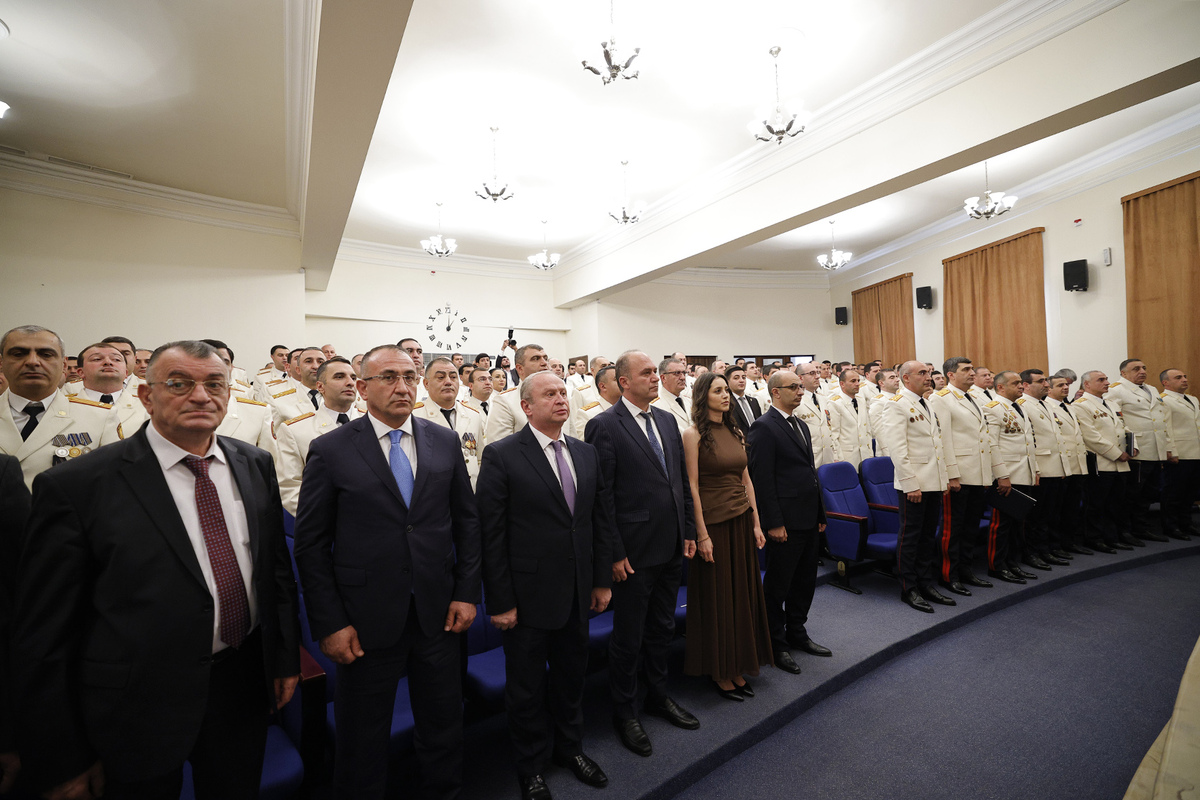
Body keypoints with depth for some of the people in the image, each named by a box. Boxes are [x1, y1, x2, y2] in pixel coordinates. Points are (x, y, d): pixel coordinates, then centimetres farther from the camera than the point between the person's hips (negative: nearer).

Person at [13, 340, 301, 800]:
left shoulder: (255, 465, -2)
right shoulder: (76, 486, -15)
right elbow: (43, 636, -10)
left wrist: (285, 658, 6)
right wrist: (63, 761, -6)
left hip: (245, 688, 4)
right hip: (140, 705, -3)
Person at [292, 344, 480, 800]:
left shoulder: (446, 443, 0)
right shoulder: (330, 451, -8)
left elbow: (466, 521, 4)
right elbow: (311, 544, -5)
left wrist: (467, 593, 0)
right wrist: (329, 624, -8)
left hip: (439, 614, 3)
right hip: (366, 622, -2)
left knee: (444, 726, 20)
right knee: (362, 739, 19)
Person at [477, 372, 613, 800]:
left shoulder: (586, 453, 3)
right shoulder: (501, 456, -14)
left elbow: (599, 520, 7)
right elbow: (492, 535, -14)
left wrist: (602, 580, 7)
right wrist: (500, 602, -13)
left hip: (577, 593, 5)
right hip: (528, 595, -4)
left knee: (572, 674, 23)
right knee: (527, 684, 16)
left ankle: (570, 746, 49)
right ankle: (531, 765, 42)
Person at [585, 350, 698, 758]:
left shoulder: (667, 420, 7)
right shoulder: (604, 426, -14)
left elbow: (682, 479, 12)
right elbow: (602, 495, -16)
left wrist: (688, 532, 10)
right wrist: (615, 553, -15)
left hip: (671, 548, 7)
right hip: (634, 552, -6)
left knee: (662, 628, 23)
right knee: (628, 636, 11)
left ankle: (658, 695, 45)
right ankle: (624, 712, 34)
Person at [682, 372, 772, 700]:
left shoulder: (737, 433, 9)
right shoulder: (694, 435, -11)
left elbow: (746, 480, 11)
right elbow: (692, 486, -13)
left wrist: (756, 523, 8)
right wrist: (702, 534, -15)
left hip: (741, 521, 7)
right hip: (713, 522, -6)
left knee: (743, 595, 14)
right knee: (716, 598, 6)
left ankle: (738, 669, 31)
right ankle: (719, 673, 25)